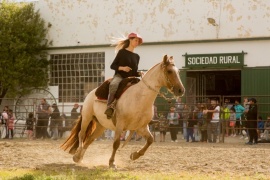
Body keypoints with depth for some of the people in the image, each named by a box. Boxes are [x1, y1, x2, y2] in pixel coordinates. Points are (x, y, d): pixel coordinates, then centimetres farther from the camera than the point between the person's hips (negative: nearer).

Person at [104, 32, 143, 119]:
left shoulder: (136, 56, 18)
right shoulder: (122, 52, 4)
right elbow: (112, 66, 2)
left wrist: (139, 74, -2)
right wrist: (121, 68, -15)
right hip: (119, 76, -5)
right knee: (114, 85, -40)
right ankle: (110, 107, -46)